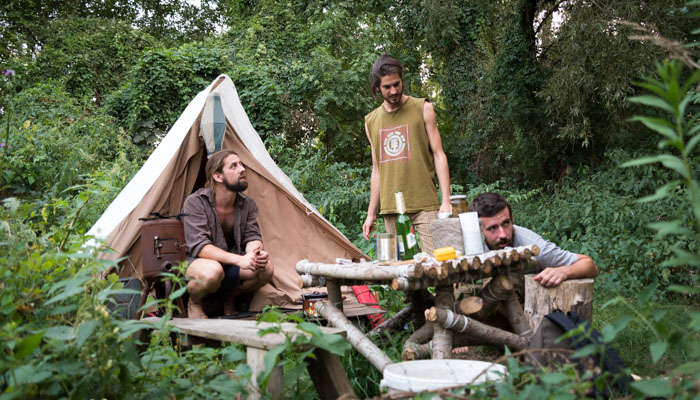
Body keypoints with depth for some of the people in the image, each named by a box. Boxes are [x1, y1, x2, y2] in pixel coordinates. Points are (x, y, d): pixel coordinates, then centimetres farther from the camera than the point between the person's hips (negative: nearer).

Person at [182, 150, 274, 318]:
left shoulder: (247, 204, -2)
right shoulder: (195, 202, -19)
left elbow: (252, 236, -6)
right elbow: (199, 246, -28)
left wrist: (255, 253, -33)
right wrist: (239, 260, -40)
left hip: (229, 267, 5)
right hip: (193, 263, -5)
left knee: (266, 269, -21)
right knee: (212, 270, -40)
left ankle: (228, 299, 6)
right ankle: (194, 303, -5)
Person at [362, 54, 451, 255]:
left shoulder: (422, 109, 5)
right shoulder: (371, 121, 14)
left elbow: (439, 155, 2)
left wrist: (446, 201, -8)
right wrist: (371, 213, 15)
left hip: (425, 205, -3)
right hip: (391, 210, 3)